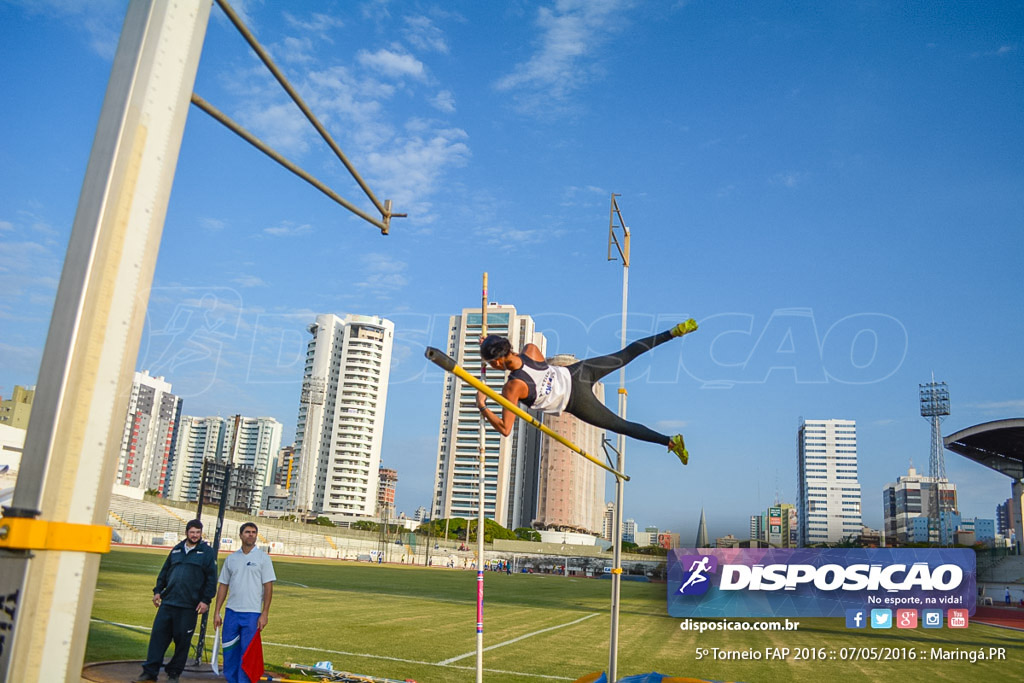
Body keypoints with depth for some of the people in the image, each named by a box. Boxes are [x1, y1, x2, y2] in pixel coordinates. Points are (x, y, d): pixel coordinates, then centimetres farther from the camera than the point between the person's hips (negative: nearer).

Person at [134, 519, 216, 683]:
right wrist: (157, 591, 9)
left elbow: (212, 579, -3)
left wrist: (206, 600, -9)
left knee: (182, 640, 3)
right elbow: (164, 571, 19)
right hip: (167, 602, 4)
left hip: (188, 607, -4)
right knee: (158, 635, 2)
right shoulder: (177, 550, 13)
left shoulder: (207, 552, 0)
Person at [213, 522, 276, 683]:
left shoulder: (263, 558, -1)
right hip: (231, 611, 4)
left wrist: (265, 614, -9)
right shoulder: (231, 558, 10)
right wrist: (216, 612, 8)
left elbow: (268, 587, -4)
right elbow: (223, 585, 14)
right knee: (229, 651, 9)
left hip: (252, 613, -4)